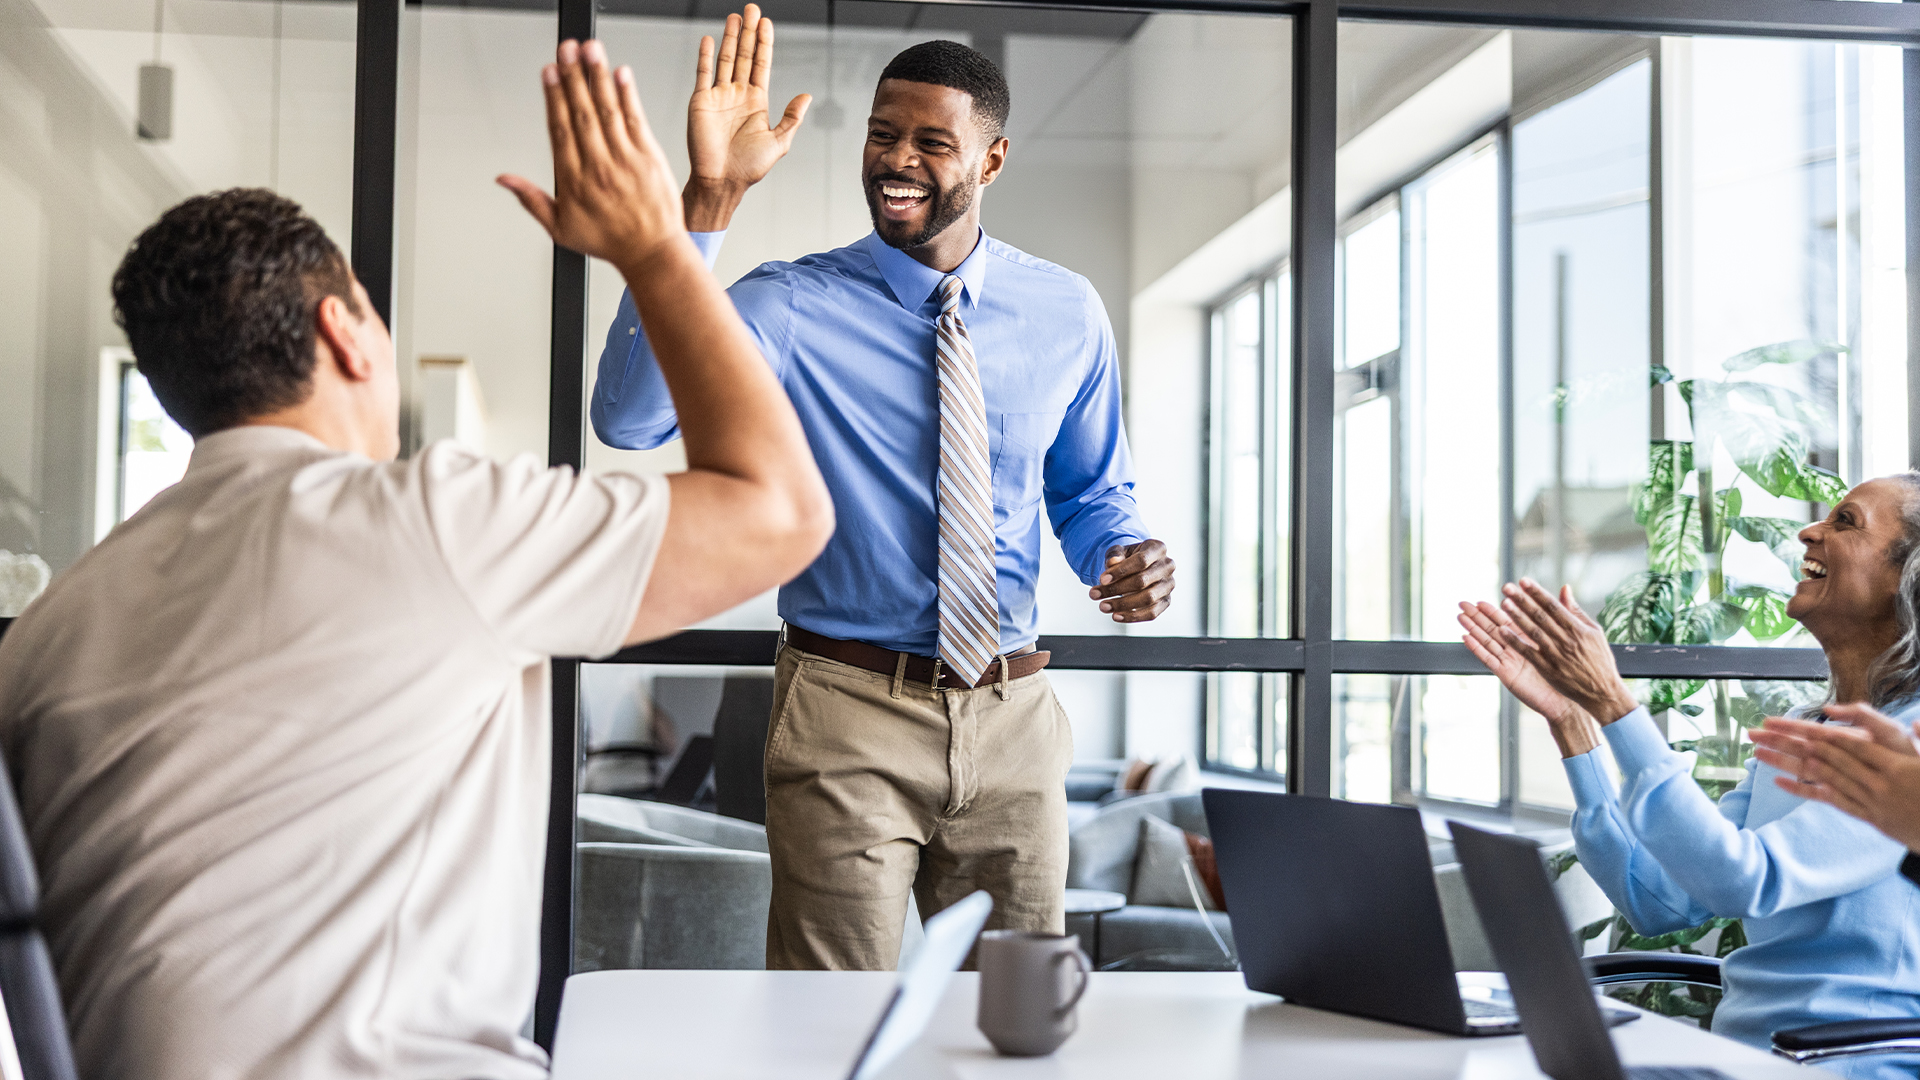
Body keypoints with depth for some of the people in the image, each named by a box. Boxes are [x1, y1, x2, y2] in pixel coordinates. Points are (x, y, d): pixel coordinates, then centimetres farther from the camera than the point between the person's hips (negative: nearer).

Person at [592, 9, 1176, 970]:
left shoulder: (1067, 314, 4)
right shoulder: (795, 306, -7)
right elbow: (628, 417, -24)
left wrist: (1129, 554, -6)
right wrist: (707, 204, -31)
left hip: (1013, 720, 3)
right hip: (849, 718, -3)